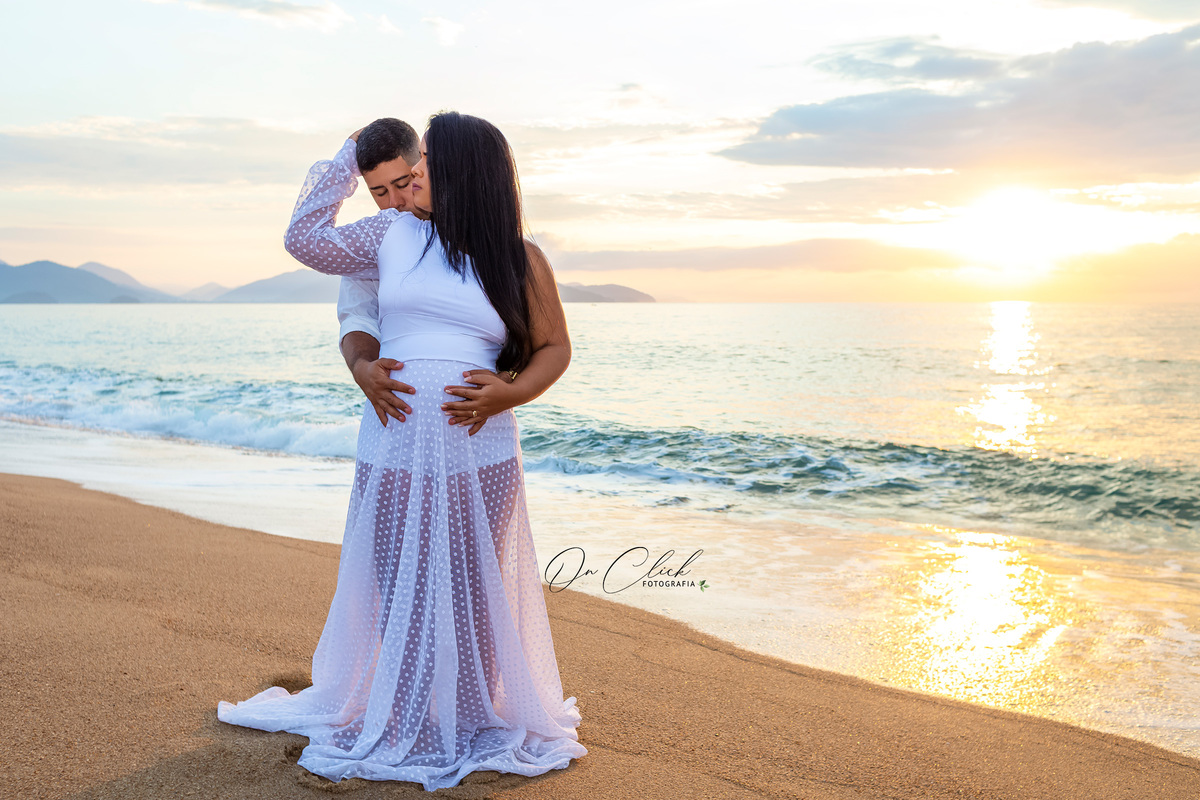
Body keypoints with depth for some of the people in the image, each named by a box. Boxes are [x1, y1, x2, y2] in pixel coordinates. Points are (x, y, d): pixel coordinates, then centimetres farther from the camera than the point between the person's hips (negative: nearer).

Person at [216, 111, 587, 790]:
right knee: (401, 590, 8)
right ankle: (404, 723, 24)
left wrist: (512, 392, -12)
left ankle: (474, 722, 23)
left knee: (471, 593, 6)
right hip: (393, 450, 2)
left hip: (479, 453, -2)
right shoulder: (392, 236, 7)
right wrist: (347, 157, 20)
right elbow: (306, 238, 17)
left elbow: (555, 346, 7)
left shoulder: (520, 261, 2)